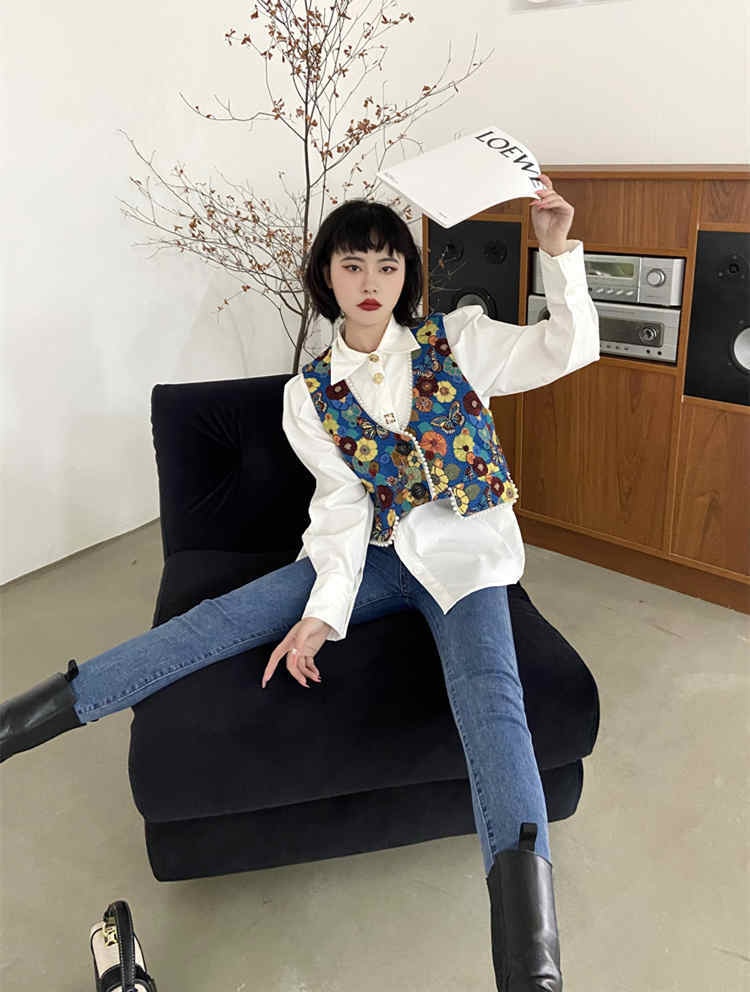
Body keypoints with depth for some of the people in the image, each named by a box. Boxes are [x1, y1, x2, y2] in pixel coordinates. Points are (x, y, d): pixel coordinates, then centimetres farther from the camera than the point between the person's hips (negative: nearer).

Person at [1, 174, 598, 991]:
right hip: (374, 552, 2)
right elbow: (346, 503, -7)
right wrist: (325, 609, -19)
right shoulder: (310, 392, 0)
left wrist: (558, 250, -23)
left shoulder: (456, 340, -3)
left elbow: (571, 348, -9)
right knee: (229, 616, -13)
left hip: (463, 550, -2)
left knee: (489, 694, -30)